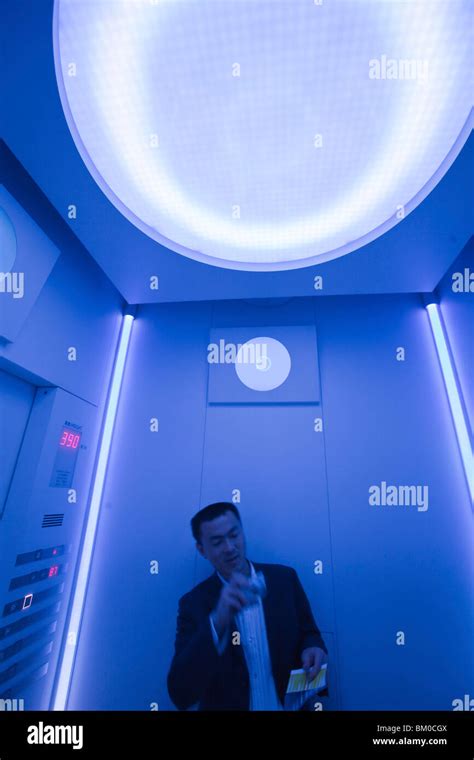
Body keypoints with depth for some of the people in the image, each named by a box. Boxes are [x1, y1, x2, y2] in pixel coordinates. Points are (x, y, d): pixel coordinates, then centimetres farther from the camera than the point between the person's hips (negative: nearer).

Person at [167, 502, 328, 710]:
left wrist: (313, 649, -15)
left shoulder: (284, 578, -5)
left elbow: (309, 634, 6)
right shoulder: (193, 603, -9)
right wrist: (217, 622, -28)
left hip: (290, 706, 2)